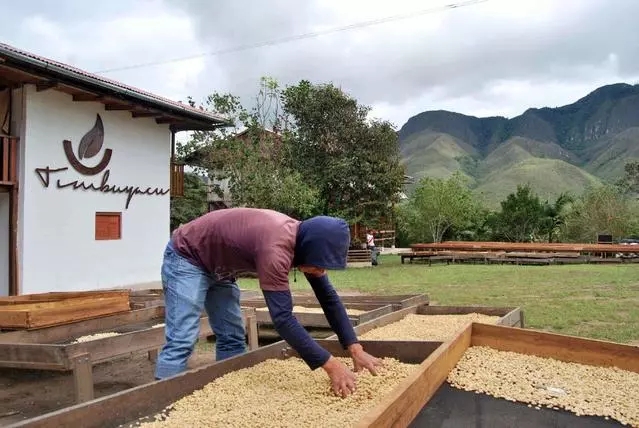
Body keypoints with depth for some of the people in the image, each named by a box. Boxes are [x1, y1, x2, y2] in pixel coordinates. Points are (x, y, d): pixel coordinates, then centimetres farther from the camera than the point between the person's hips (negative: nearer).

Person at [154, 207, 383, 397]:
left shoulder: (308, 239, -12)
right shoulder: (275, 248, -39)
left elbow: (328, 297, -6)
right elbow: (282, 317, -43)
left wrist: (356, 349, -12)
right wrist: (330, 365, -42)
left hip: (217, 265, 9)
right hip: (186, 257, -9)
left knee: (232, 338, 6)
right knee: (181, 341, -17)